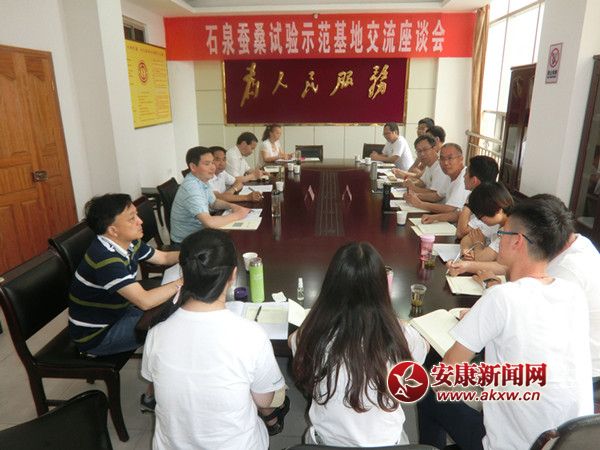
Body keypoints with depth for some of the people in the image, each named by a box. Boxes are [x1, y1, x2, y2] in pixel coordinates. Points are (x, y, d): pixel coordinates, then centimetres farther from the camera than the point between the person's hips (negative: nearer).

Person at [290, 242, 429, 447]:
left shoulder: (315, 333, -26)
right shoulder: (400, 335, -26)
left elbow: (294, 341, 2)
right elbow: (424, 348, 2)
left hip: (326, 440, 0)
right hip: (385, 442, 1)